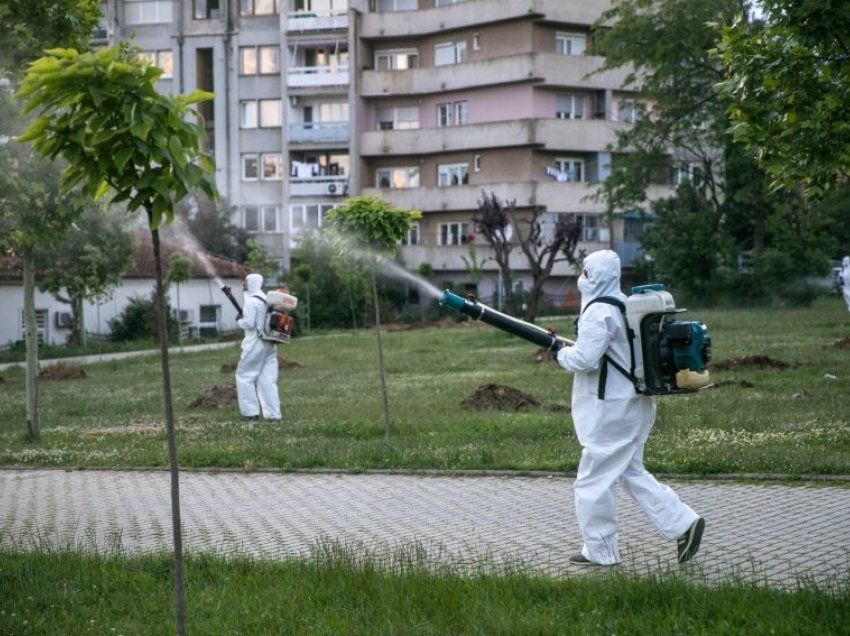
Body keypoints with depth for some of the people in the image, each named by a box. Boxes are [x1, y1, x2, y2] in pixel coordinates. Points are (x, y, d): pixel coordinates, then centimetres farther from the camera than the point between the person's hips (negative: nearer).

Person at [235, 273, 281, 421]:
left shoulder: (250, 301, -14)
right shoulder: (266, 299, 11)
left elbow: (248, 323, -18)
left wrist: (239, 320, 1)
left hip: (255, 344, -7)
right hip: (269, 343, 7)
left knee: (244, 375, 5)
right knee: (268, 379, 8)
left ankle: (251, 411, 2)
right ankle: (273, 413, 5)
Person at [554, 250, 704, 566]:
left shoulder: (598, 313, -18)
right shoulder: (625, 305, 12)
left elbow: (585, 359, -24)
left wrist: (561, 353, -6)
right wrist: (571, 348, 16)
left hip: (610, 409, -10)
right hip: (633, 403, 10)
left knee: (593, 480, 2)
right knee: (631, 472, 18)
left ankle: (600, 551, 10)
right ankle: (683, 523, 12)